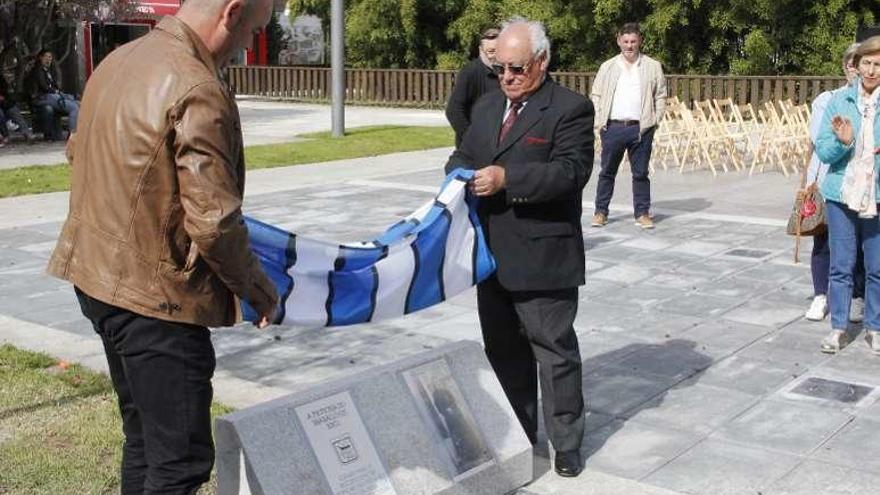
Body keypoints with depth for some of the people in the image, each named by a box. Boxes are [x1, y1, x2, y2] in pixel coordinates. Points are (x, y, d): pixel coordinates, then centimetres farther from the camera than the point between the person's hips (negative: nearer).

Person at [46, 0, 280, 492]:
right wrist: (256, 285, -6)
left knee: (144, 436, 22)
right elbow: (214, 223, -22)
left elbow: (78, 154, 21)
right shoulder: (199, 91, -21)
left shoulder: (120, 60, 8)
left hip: (97, 276, 10)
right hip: (157, 298, -10)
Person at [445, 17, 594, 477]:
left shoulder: (570, 108, -9)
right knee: (503, 348, 16)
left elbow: (571, 171, -19)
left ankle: (566, 443, 16)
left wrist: (507, 178, -28)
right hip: (492, 254, 7)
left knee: (554, 349, 3)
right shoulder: (486, 106, 14)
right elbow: (463, 154, 16)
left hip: (543, 257, -7)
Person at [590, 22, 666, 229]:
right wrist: (599, 120, -1)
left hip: (641, 128, -1)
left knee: (640, 173, 4)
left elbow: (660, 96, 9)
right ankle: (601, 211, 15)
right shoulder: (607, 67, 9)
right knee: (607, 172, 7)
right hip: (612, 127, 1)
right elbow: (596, 95, 10)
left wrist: (655, 120, -1)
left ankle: (642, 213, 12)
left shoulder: (653, 67, 6)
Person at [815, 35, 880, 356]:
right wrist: (842, 141, -21)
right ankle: (838, 328, 18)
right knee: (841, 266, 7)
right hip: (842, 194, 0)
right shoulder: (840, 100, 0)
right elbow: (823, 150, 0)